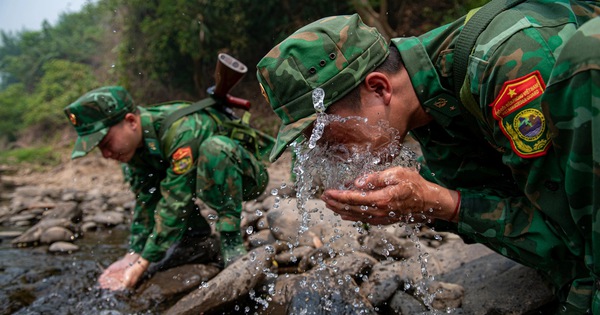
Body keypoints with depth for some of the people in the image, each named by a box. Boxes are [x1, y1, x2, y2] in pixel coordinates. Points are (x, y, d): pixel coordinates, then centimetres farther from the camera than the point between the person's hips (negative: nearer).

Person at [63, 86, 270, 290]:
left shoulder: (182, 132, -34)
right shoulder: (135, 140, -10)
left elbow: (176, 203, -32)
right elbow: (146, 200, -5)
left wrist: (141, 265, -27)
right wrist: (133, 255, -10)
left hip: (246, 175, -7)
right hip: (206, 179, 8)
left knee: (215, 147, -37)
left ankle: (231, 242, -25)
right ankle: (198, 241, 0)